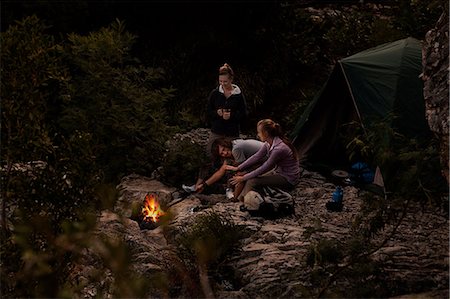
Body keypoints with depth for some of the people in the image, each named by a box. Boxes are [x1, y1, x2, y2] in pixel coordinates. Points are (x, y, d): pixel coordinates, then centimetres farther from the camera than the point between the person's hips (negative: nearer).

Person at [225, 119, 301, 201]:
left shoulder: (279, 149, -30)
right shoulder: (269, 143, -3)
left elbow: (264, 168, -24)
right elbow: (256, 157, 6)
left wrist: (243, 178, -15)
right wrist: (238, 168, 3)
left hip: (288, 179, -9)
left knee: (252, 181, -19)